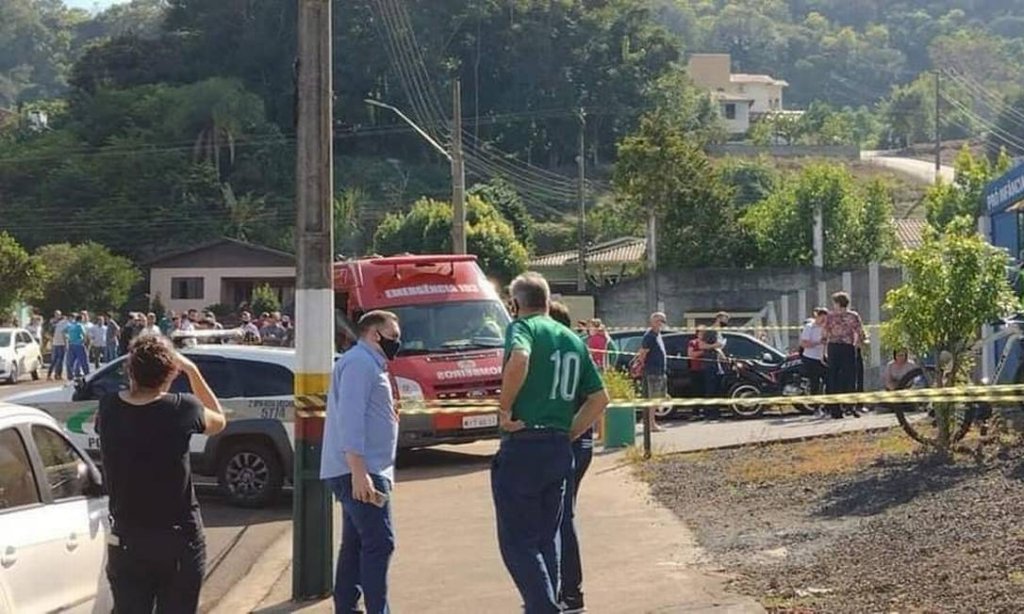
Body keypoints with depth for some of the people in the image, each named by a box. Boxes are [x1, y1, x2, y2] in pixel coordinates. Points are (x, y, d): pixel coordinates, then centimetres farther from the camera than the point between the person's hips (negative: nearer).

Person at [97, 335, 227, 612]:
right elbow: (218, 421, 7)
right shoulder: (182, 410, -15)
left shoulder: (108, 408, -7)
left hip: (126, 540, 2)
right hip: (179, 540, -2)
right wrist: (192, 371, 8)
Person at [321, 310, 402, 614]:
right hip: (360, 473, -11)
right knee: (379, 543, -14)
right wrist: (358, 471, -27)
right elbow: (350, 417, -21)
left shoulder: (369, 365, 22)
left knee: (356, 544, 12)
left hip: (362, 473, 11)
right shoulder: (360, 363, -11)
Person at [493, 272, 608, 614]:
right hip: (561, 450, 7)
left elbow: (519, 358, -29)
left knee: (517, 542, -3)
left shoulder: (522, 327, -5)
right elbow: (600, 398, 16)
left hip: (523, 447, -7)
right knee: (547, 538, 17)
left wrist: (504, 410, -18)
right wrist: (568, 435, 15)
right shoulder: (573, 340, 17)